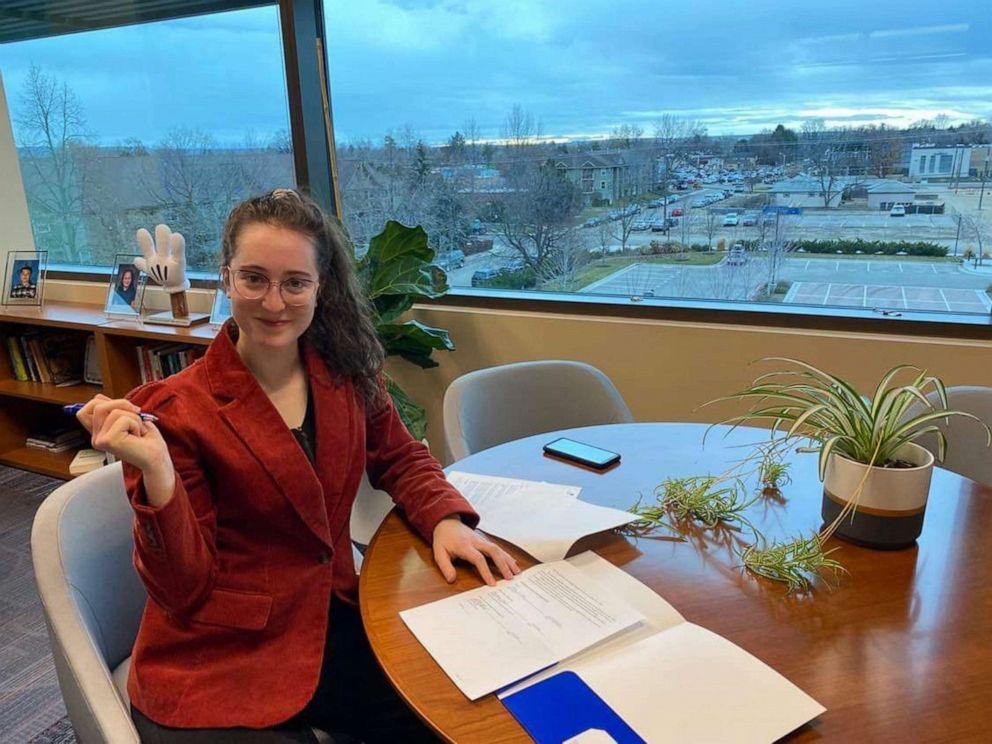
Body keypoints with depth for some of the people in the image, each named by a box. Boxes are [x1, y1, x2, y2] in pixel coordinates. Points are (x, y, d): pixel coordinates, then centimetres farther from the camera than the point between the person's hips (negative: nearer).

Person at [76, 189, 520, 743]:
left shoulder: (347, 372, -2)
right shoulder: (173, 410, -14)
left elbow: (400, 459, 12)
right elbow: (184, 589, -13)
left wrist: (445, 520, -7)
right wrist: (155, 472, -29)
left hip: (334, 625, 5)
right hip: (218, 666, -4)